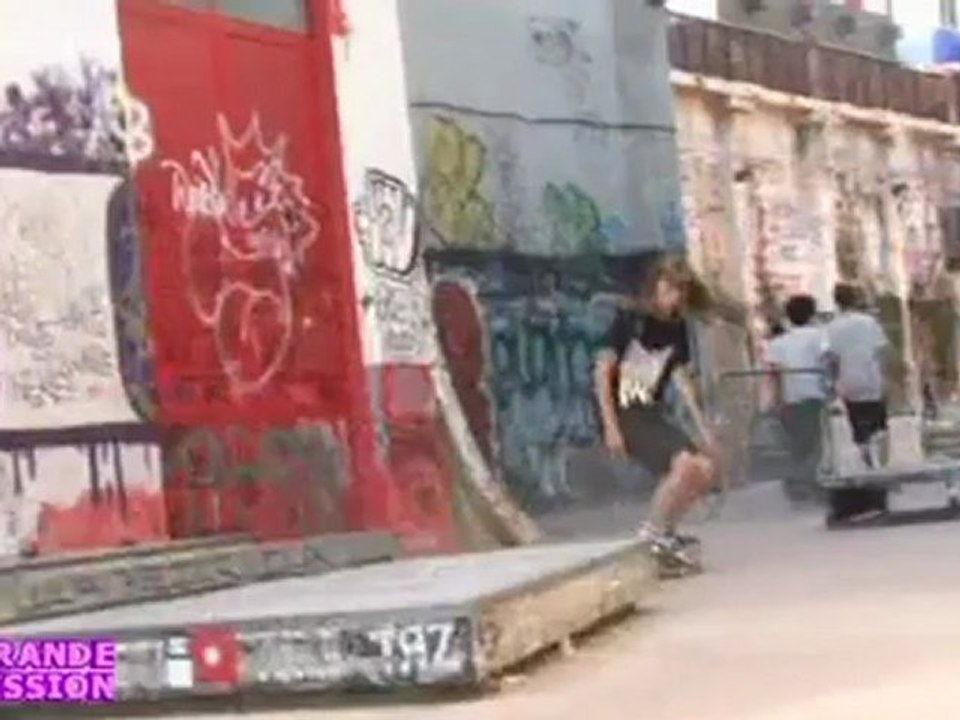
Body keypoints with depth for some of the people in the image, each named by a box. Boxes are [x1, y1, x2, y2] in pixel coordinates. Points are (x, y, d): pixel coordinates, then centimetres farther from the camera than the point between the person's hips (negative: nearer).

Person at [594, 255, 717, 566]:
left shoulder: (677, 327, 6)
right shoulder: (629, 318, -12)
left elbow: (680, 377, 12)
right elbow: (603, 372, -13)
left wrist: (702, 426, 7)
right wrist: (610, 426, -19)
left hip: (653, 413, 7)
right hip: (623, 413, -7)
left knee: (705, 470, -4)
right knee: (683, 463, -24)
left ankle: (665, 530, 12)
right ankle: (652, 532, -6)